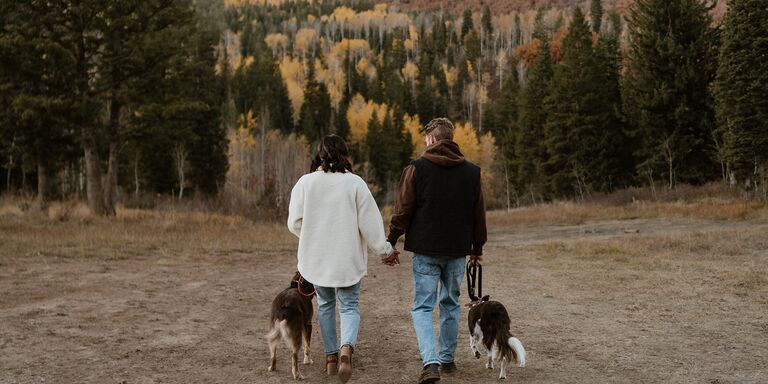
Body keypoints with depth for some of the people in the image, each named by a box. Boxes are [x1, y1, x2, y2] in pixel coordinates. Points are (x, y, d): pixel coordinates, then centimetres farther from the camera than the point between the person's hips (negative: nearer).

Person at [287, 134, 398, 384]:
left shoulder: (306, 182, -4)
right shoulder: (355, 183, -8)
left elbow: (294, 223, -1)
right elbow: (369, 222, -6)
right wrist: (384, 249, 7)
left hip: (316, 257, 2)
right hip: (347, 258, -2)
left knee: (325, 304, 19)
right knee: (349, 306, 6)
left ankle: (331, 356, 22)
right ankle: (346, 348, -19)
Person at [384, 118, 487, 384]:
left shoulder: (417, 168, -6)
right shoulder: (472, 172, 5)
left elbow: (402, 211, -6)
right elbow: (479, 215, 10)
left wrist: (391, 245, 3)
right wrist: (477, 248, 20)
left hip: (426, 251, -3)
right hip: (458, 251, 3)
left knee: (422, 307, 1)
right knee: (451, 305, 18)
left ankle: (431, 362, -15)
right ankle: (447, 359, 26)